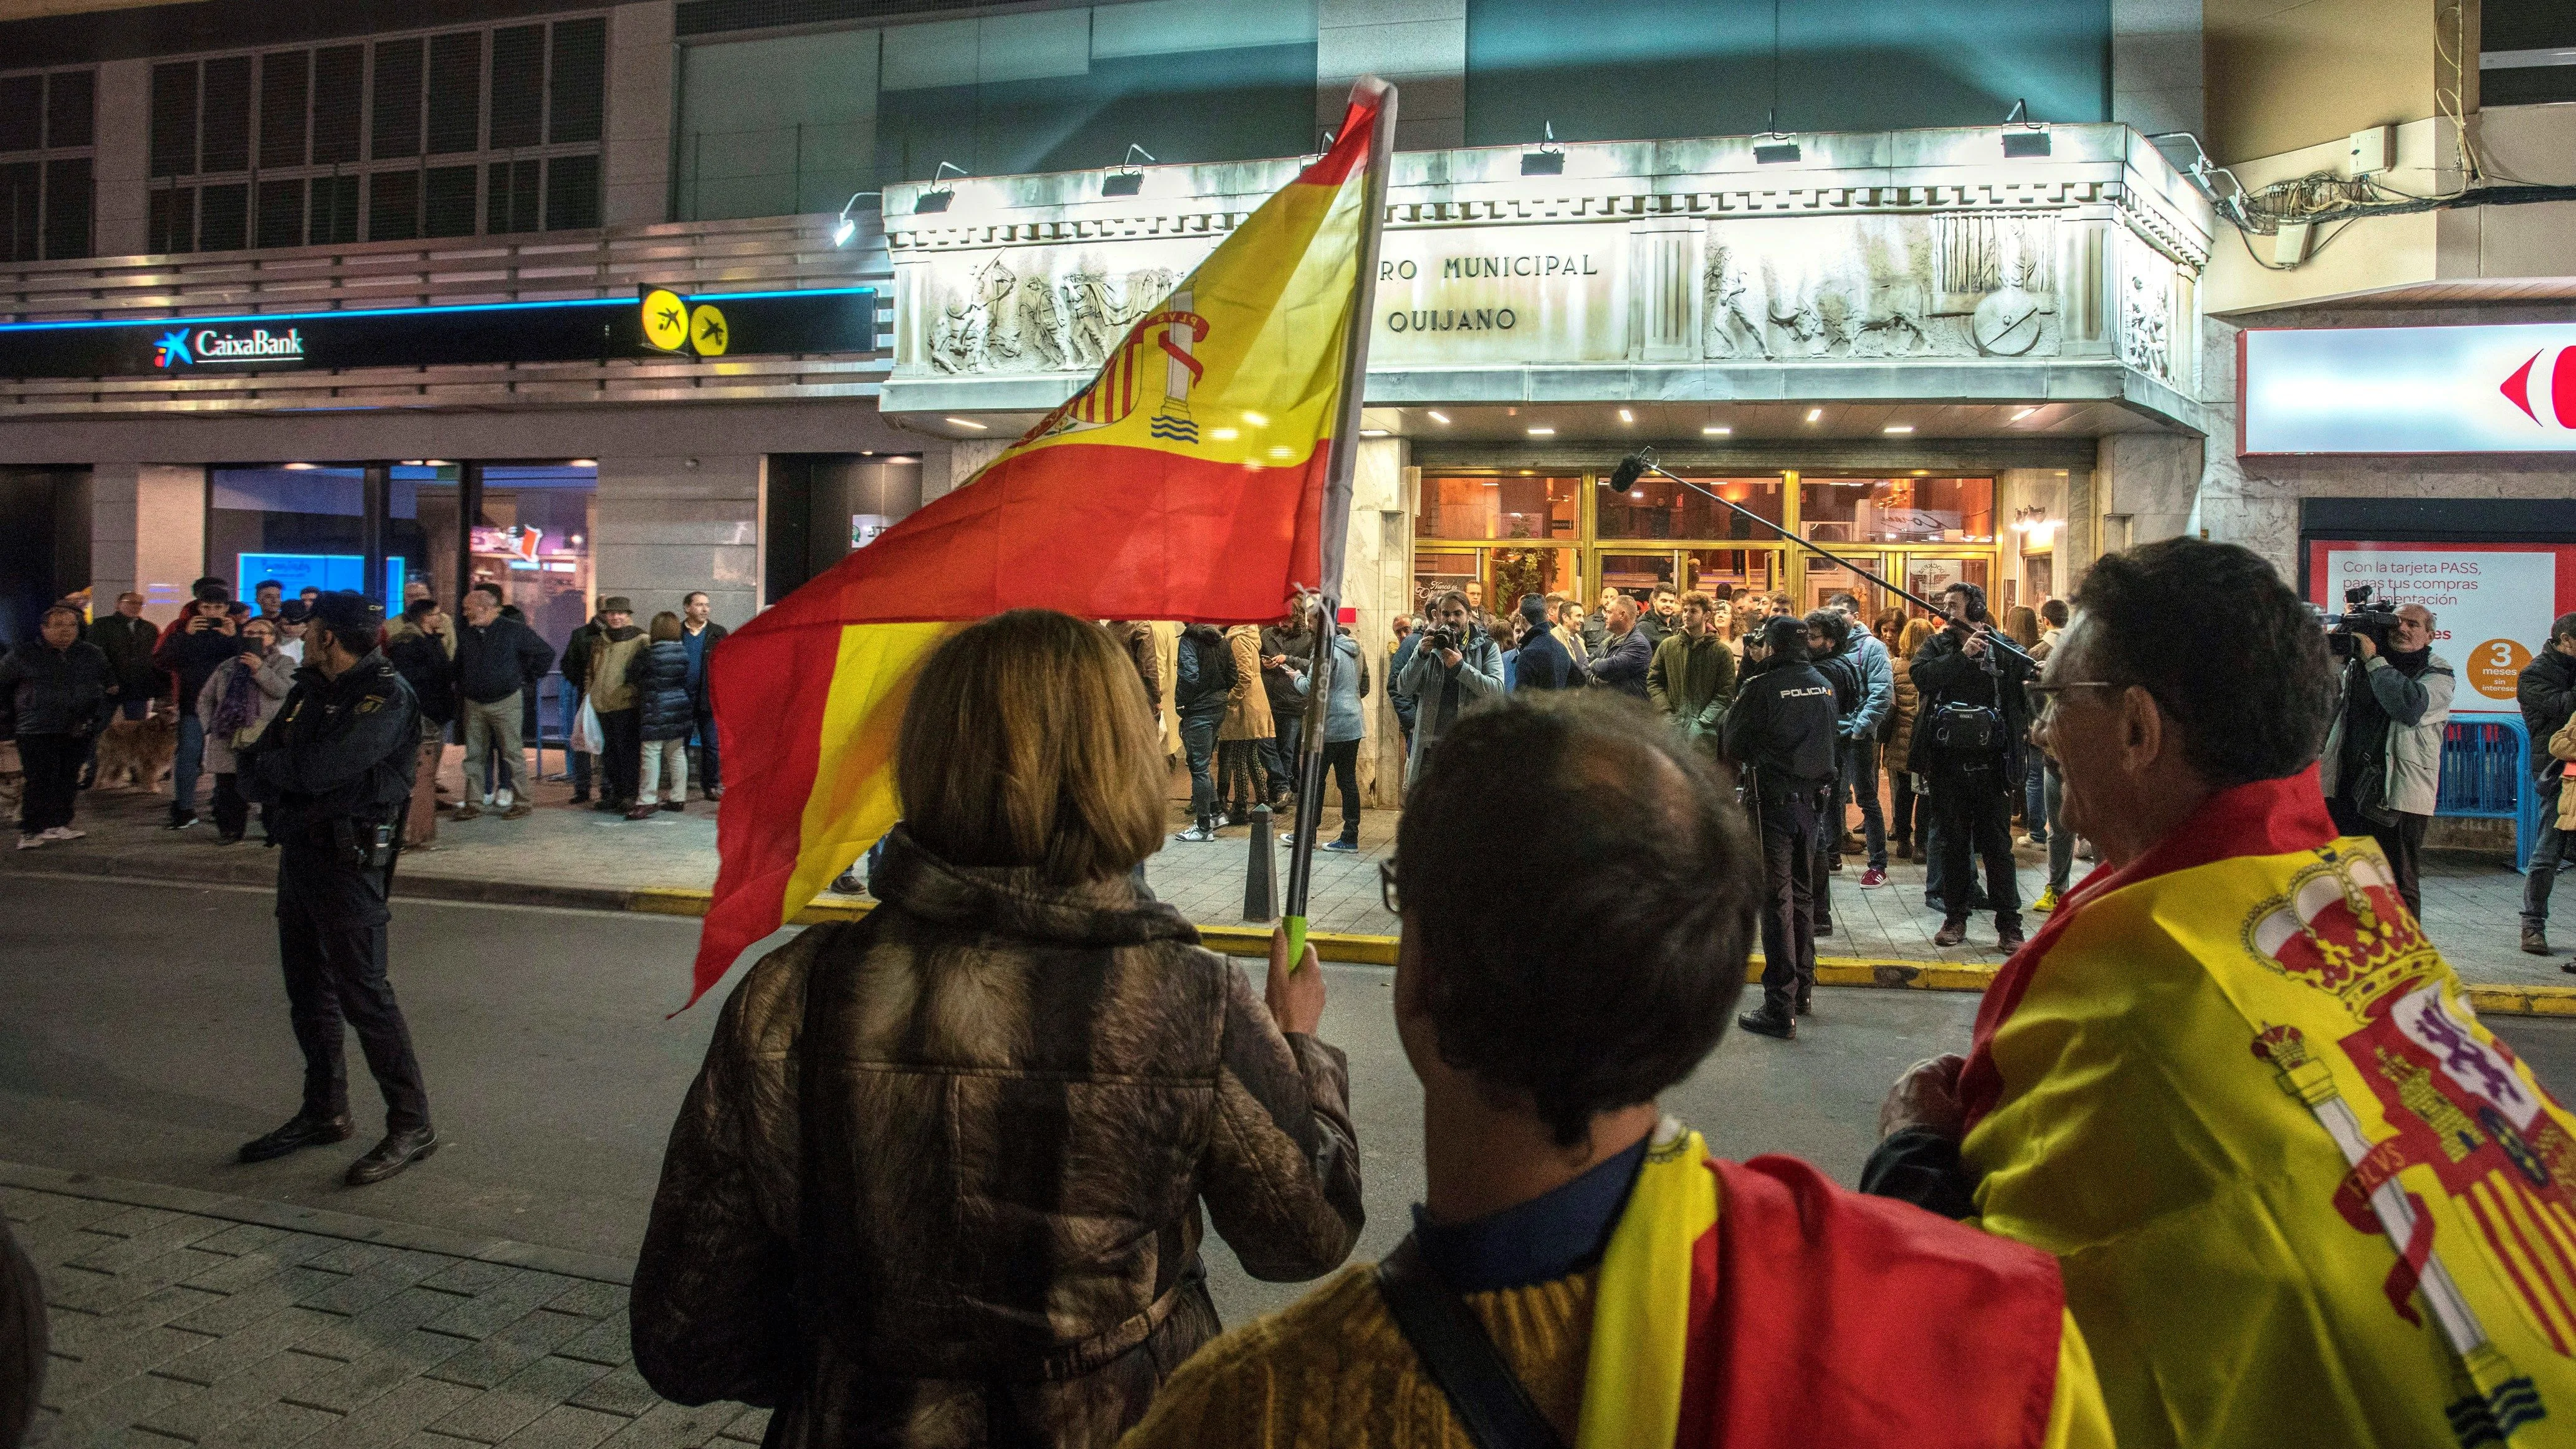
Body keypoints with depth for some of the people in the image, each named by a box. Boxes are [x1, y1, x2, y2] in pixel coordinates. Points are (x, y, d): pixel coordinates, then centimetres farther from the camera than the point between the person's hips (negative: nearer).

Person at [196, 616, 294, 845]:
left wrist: (260, 670, -16)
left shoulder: (284, 664, 8)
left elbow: (283, 690, -11)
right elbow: (205, 699, 22)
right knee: (229, 788, 7)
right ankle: (229, 831, 18)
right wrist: (210, 726, 9)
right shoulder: (228, 667, 20)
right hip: (228, 739, 4)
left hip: (266, 739, -4)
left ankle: (276, 832, 2)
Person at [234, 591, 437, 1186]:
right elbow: (252, 776, 10)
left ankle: (411, 1124, -3)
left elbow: (322, 768, -24)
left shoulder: (386, 695, -13)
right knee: (308, 990, 15)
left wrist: (267, 765, -5)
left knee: (361, 991, -9)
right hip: (299, 850, 9)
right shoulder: (310, 689, 14)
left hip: (349, 858, -9)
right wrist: (290, 775, -12)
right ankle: (324, 1113, 28)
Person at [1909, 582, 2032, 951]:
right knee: (1953, 844, 11)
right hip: (1948, 764, 2)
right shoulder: (1938, 645, 4)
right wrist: (1962, 656, -22)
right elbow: (1921, 675, -15)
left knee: (1998, 847, 2)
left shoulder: (2003, 648, 2)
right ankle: (1955, 918, 22)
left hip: (1991, 765, -2)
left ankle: (2009, 927, 6)